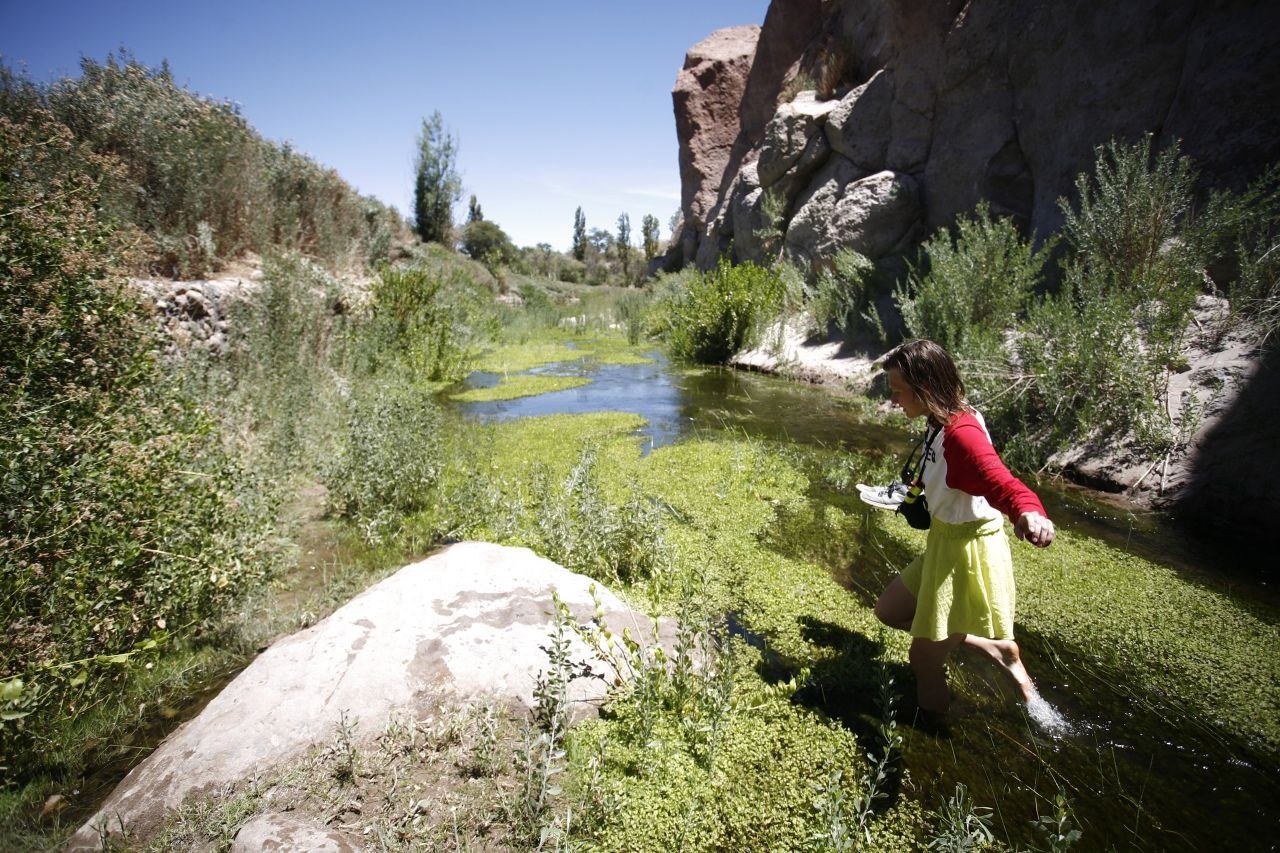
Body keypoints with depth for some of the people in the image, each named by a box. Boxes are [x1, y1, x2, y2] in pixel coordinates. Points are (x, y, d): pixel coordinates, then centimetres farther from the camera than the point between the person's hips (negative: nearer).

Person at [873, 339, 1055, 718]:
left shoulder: (961, 432, -26)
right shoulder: (943, 422, 1)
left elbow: (1002, 483, -41)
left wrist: (1029, 511, -63)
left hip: (968, 552, -10)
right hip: (944, 542, 10)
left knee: (924, 656, 4)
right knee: (888, 610, 22)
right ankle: (993, 648, 25)